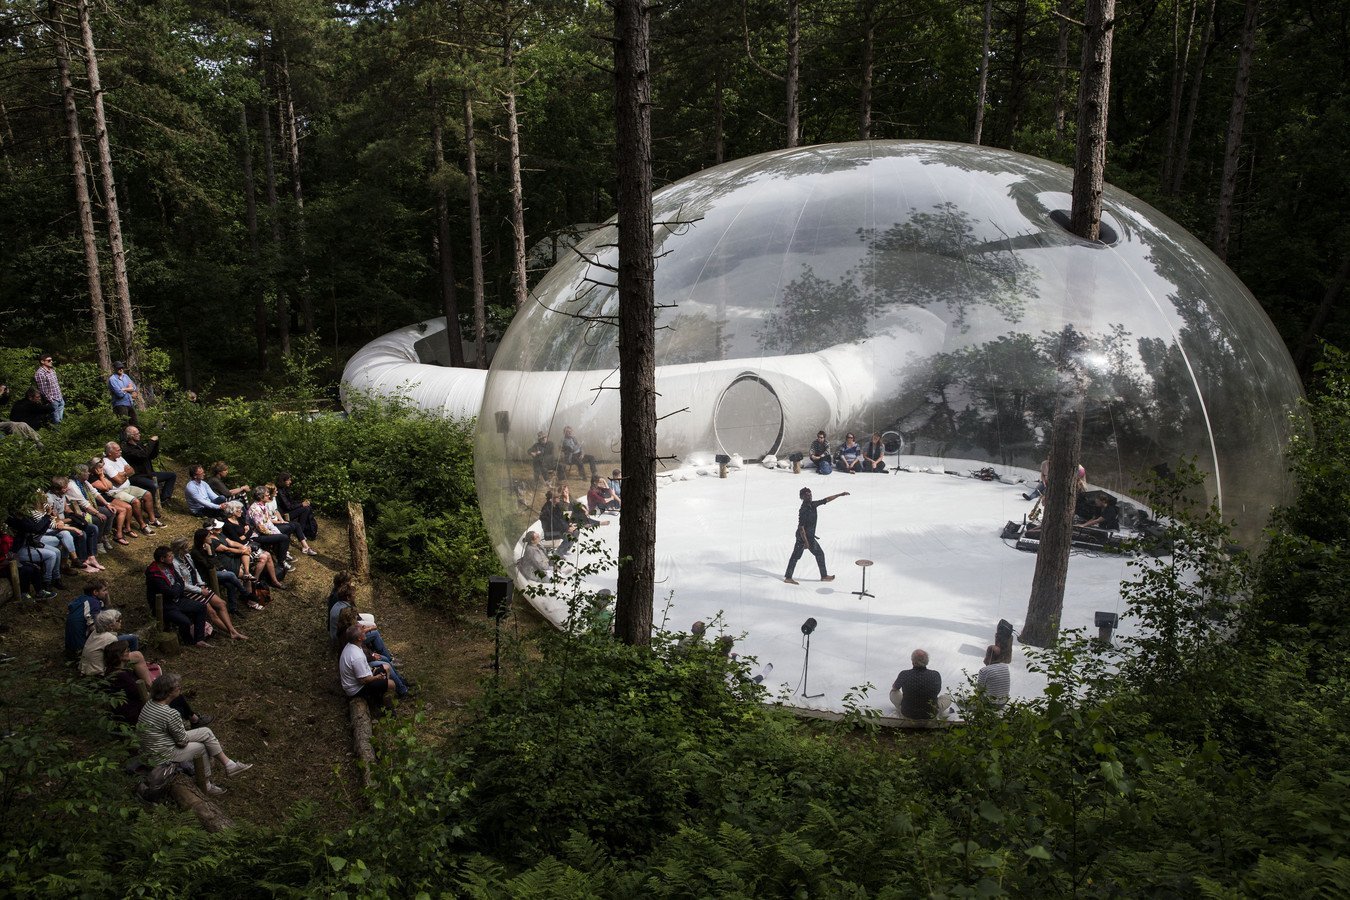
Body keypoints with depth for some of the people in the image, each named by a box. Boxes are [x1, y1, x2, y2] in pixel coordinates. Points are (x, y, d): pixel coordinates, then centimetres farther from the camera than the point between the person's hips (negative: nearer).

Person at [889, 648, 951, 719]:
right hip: (930, 715, 1)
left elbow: (894, 688, 4)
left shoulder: (904, 675, -19)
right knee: (947, 698, 26)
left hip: (908, 714, -1)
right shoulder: (935, 675, -17)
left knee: (893, 692, 25)